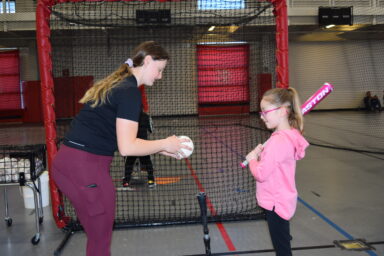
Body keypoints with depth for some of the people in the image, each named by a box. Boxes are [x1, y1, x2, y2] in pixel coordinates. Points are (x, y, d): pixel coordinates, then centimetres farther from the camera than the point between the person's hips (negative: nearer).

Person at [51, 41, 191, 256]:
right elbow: (127, 147, -18)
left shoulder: (116, 85, 16)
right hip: (86, 167, -9)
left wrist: (161, 149, 14)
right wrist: (165, 144, -4)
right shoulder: (130, 91, -12)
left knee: (98, 235, 22)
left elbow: (121, 138, 17)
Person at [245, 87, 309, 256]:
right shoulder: (290, 135, 4)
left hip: (276, 204, -9)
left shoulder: (278, 140, -26)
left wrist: (252, 159, -9)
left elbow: (261, 174, -26)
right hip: (281, 200, 9)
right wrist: (261, 154, -6)